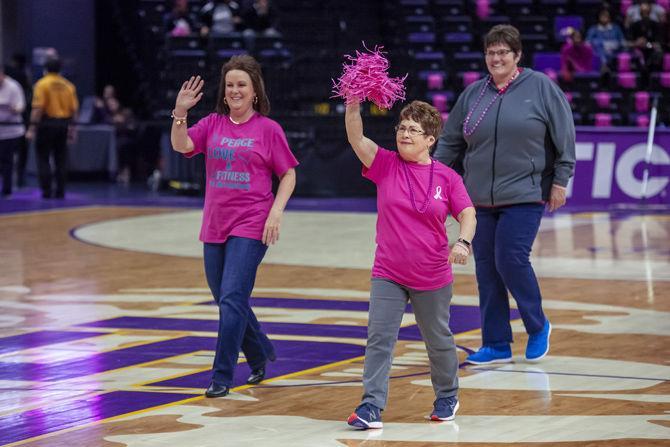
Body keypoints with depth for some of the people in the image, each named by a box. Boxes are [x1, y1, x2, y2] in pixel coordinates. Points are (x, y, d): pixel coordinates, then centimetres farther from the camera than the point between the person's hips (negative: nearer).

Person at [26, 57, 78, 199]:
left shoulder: (42, 84, -7)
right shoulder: (68, 85, 6)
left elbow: (38, 108, -14)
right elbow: (74, 109, 5)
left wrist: (32, 128, -13)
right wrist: (72, 128, 13)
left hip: (47, 123, -4)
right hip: (63, 124, 4)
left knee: (43, 158, 3)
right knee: (61, 159, 10)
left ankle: (47, 191, -3)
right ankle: (60, 191, 8)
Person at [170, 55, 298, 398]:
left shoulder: (268, 129, -2)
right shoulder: (212, 124, 7)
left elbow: (288, 174, 2)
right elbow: (181, 145, -8)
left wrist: (276, 211, -9)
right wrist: (180, 113, -24)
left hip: (251, 227, -5)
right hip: (215, 226, 5)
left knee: (232, 299, -13)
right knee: (226, 300, 14)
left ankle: (222, 376, -6)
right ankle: (261, 356, 36)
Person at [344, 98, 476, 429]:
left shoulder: (446, 177, -5)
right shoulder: (385, 165, -3)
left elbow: (467, 214, -8)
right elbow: (356, 138, -16)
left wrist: (463, 241, -28)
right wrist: (353, 105, -31)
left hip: (432, 278, 0)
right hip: (388, 275, 0)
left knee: (438, 340, 15)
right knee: (378, 339, -7)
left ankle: (447, 397, 35)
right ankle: (371, 406, -7)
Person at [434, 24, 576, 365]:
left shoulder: (540, 87, -1)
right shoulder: (472, 95, 9)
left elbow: (564, 135, -2)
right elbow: (450, 142, 14)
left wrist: (560, 180, -6)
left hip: (525, 196, -4)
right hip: (480, 198, 4)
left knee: (510, 260, -13)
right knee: (486, 270, 3)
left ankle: (538, 327, 10)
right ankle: (496, 345, 11)